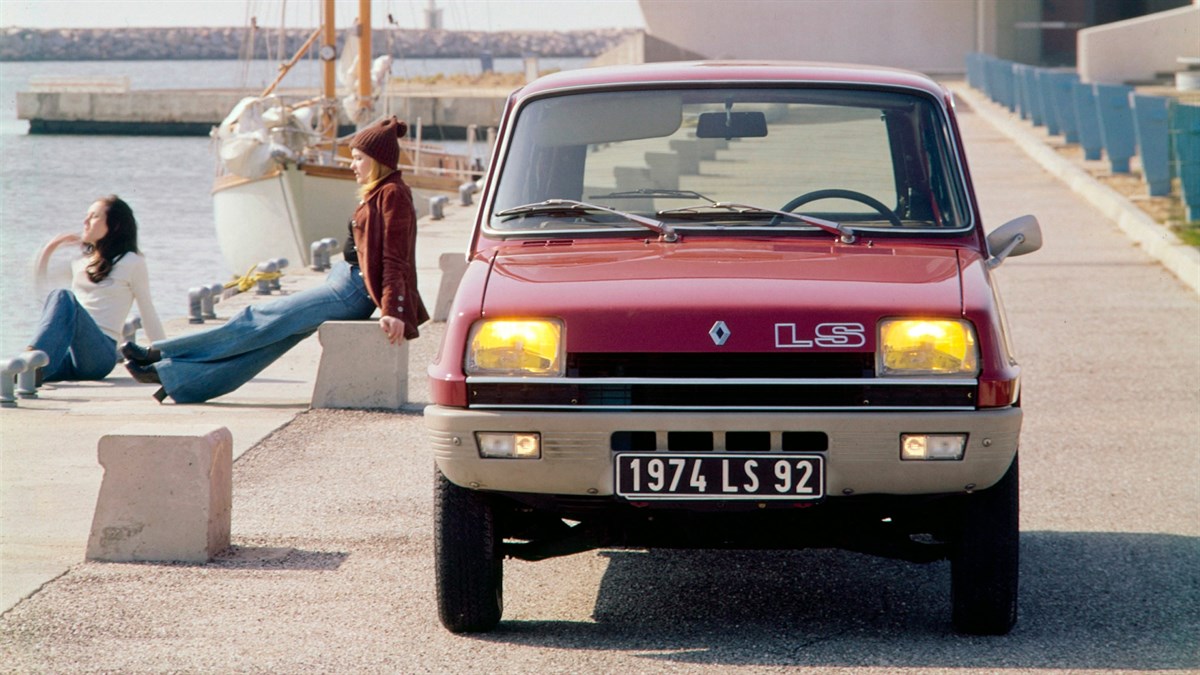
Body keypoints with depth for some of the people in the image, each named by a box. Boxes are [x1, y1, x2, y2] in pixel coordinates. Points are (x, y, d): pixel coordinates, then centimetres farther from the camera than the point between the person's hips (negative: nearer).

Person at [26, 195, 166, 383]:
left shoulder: (131, 262, 8)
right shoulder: (81, 262, 26)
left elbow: (148, 313, 8)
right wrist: (52, 245, 26)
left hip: (102, 352, -6)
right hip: (71, 355, 6)